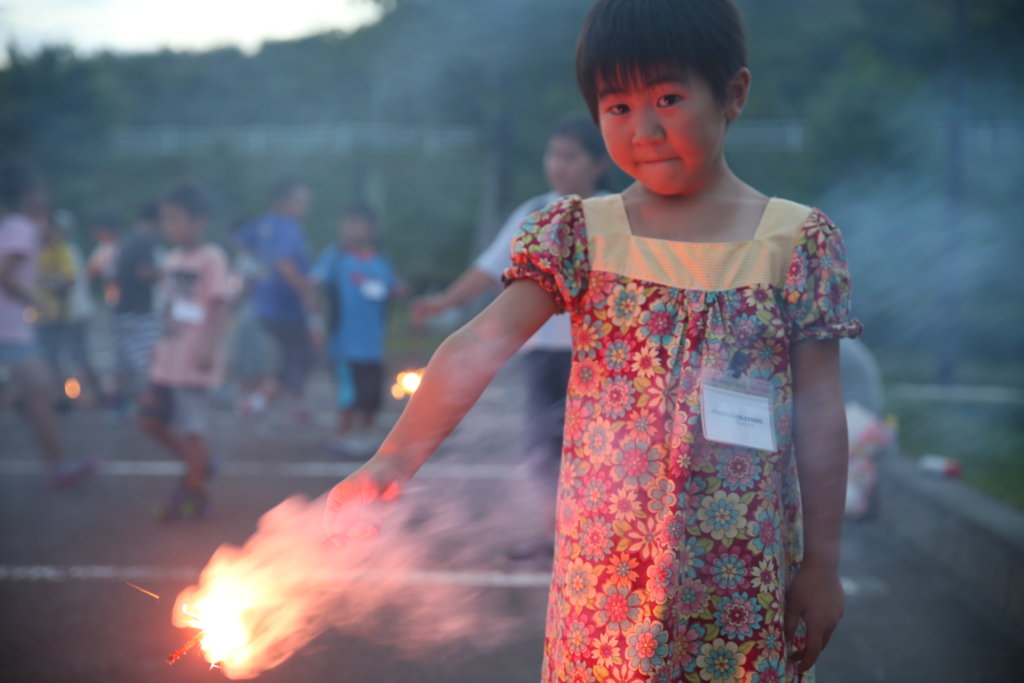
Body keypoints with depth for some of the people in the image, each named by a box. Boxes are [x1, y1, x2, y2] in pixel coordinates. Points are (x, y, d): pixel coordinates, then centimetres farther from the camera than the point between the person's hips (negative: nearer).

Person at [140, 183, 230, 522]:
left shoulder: (211, 258, -13)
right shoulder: (173, 258, 12)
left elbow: (218, 306, -17)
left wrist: (208, 346, -24)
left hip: (193, 361, -8)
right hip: (167, 358, 8)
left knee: (190, 429, -2)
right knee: (151, 419, 10)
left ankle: (195, 494, 11)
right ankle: (197, 465, 27)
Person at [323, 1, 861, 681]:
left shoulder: (798, 242, -2)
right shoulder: (581, 234, 0)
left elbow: (819, 413, -1)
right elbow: (480, 348, -9)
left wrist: (821, 564, 1)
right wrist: (393, 458, -20)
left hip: (740, 573, -1)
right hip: (607, 566, 1)